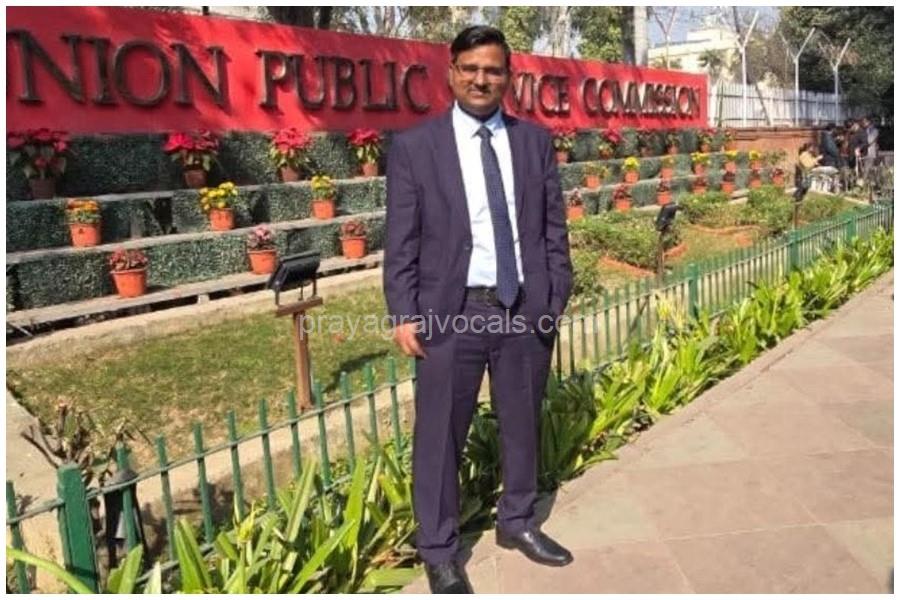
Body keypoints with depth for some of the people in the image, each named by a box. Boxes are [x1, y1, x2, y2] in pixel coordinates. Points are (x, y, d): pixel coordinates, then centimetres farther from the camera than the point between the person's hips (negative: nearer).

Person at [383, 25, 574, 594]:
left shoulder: (537, 141, 8)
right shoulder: (414, 146, 0)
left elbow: (554, 229, 8)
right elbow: (401, 241, -2)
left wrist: (557, 300, 3)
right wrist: (404, 314, -8)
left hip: (527, 308, 3)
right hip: (451, 312, -3)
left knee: (523, 424, 17)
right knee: (441, 435, 6)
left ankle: (518, 522, 39)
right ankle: (439, 550, 25)